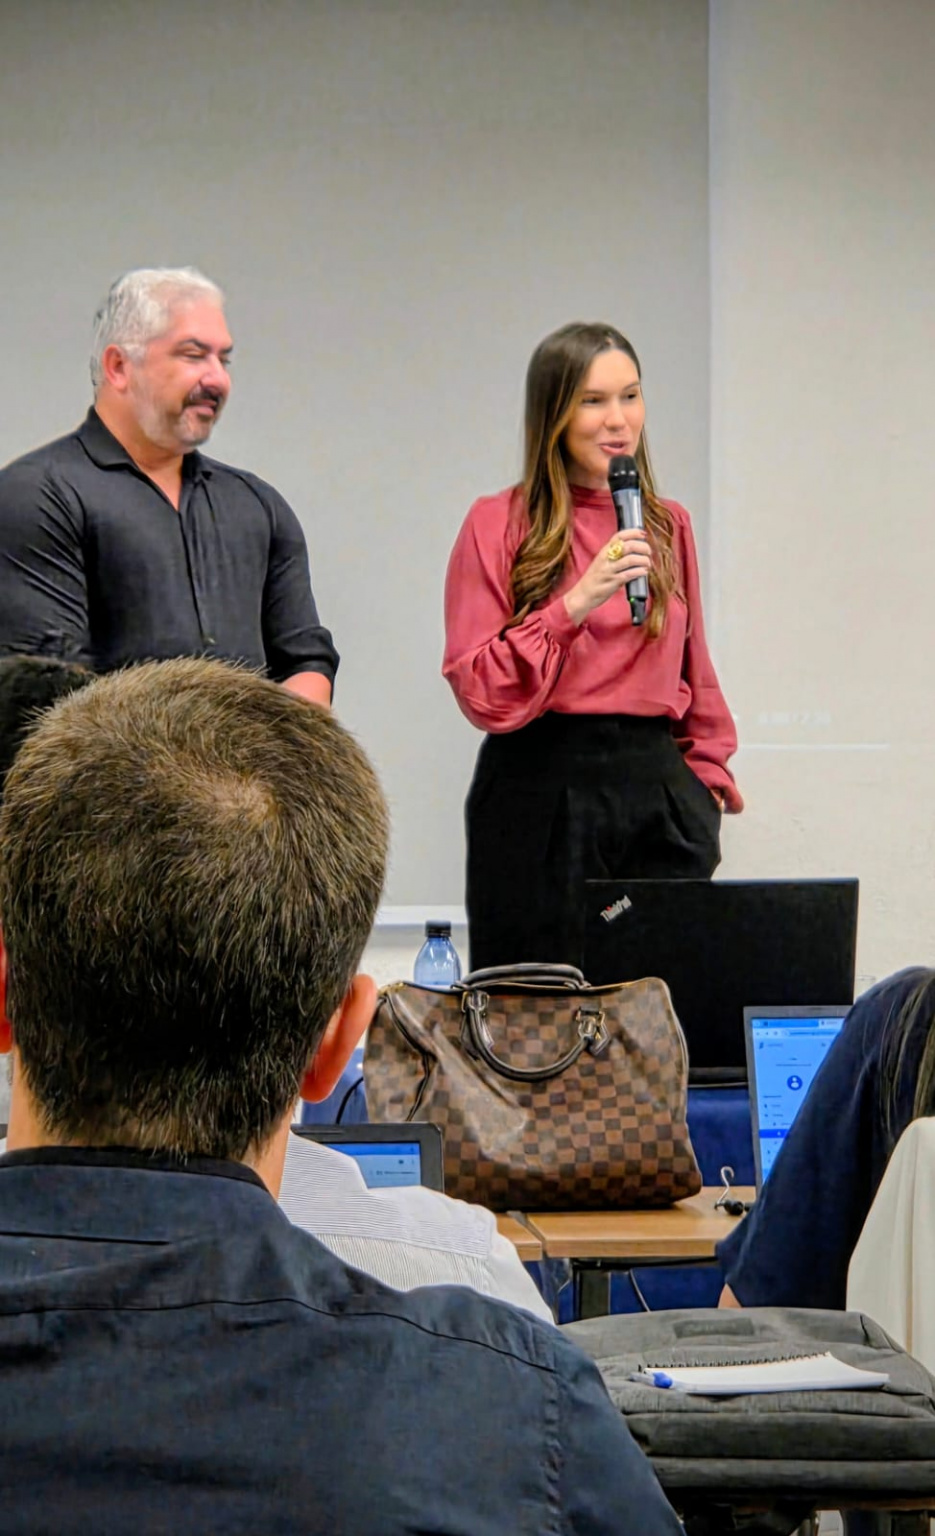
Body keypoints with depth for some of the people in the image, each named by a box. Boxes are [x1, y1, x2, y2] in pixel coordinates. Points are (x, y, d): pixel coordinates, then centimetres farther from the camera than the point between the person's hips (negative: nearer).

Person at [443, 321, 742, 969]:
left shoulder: (668, 525, 14)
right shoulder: (500, 524, 0)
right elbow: (482, 691, -6)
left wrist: (707, 781, 12)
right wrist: (574, 603, -15)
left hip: (657, 780, 4)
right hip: (540, 788, -3)